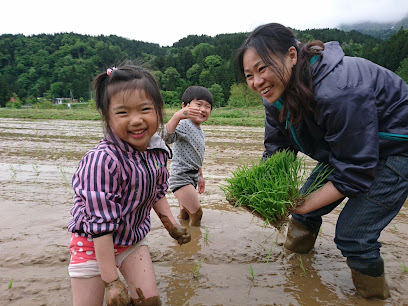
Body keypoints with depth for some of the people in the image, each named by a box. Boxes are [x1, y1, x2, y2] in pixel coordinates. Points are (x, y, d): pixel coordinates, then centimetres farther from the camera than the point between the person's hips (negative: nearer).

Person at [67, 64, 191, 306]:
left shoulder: (157, 150, -11)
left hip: (133, 237, 5)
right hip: (94, 243, -5)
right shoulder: (102, 161, -32)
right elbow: (101, 224, -27)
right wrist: (111, 280, -22)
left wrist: (172, 225, 6)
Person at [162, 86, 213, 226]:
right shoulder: (184, 125, -16)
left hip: (192, 177, 9)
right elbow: (167, 137, -37)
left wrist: (200, 176, 27)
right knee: (196, 212, -13)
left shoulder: (200, 132, 14)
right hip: (180, 176, -9)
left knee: (186, 212, 17)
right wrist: (177, 116, -50)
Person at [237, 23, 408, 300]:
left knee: (352, 234, -11)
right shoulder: (278, 93, -12)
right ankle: (298, 248, 36)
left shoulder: (337, 92, -38)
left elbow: (355, 172, -30)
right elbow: (277, 150, -4)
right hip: (344, 147, 8)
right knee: (304, 213, 6)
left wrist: (301, 206, -28)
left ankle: (373, 292, 18)